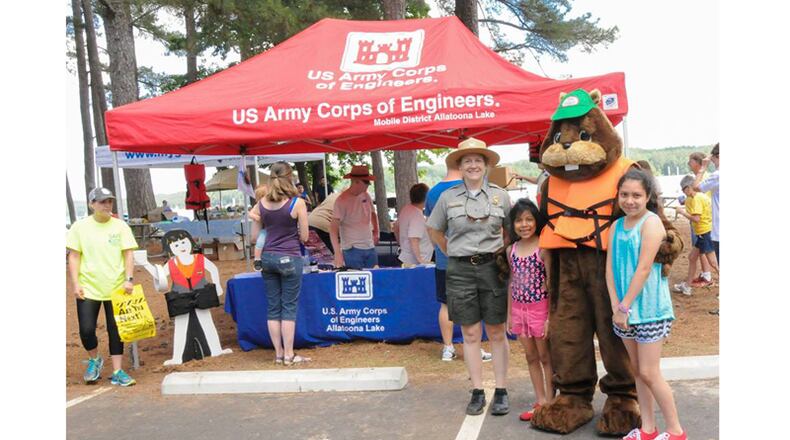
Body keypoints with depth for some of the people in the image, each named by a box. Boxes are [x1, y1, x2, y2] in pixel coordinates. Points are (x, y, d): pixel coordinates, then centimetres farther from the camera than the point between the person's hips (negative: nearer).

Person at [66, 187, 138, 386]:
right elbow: (74, 256, 2)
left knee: (116, 331, 5)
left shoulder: (120, 226, 2)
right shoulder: (80, 226, 1)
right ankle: (94, 360, 26)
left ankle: (117, 371, 15)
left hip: (116, 288, 0)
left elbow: (128, 254, 1)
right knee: (86, 330, -3)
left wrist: (129, 279, -10)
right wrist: (75, 284, -4)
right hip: (88, 288, 0)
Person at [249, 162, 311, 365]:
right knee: (289, 308, 3)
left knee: (273, 308, 11)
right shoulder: (297, 203, -11)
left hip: (267, 257, 4)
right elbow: (304, 237, -6)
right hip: (289, 258, -4)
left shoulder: (261, 204, 2)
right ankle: (289, 355, 7)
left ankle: (278, 353, 17)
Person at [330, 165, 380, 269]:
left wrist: (376, 232, 9)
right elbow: (333, 228, -17)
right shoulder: (342, 200, -12)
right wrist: (338, 253, -27)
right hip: (353, 250, -6)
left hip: (370, 248, 6)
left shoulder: (366, 196, 7)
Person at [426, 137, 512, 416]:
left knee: (497, 333, 5)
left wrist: (502, 253, 4)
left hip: (492, 268, 0)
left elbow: (512, 230, 13)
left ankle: (501, 392, 14)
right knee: (470, 334, 6)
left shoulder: (500, 195, 2)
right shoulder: (448, 197, 2)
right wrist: (452, 253, 9)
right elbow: (434, 230, 14)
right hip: (460, 271, 1)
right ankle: (477, 393, 14)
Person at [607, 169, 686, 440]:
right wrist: (616, 307, -7)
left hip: (648, 308, -7)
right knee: (637, 370, 13)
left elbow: (644, 268, -18)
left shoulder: (651, 222, -12)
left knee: (649, 374, -2)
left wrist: (624, 307, -17)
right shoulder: (617, 225, 8)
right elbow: (610, 268, 2)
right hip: (624, 308, 7)